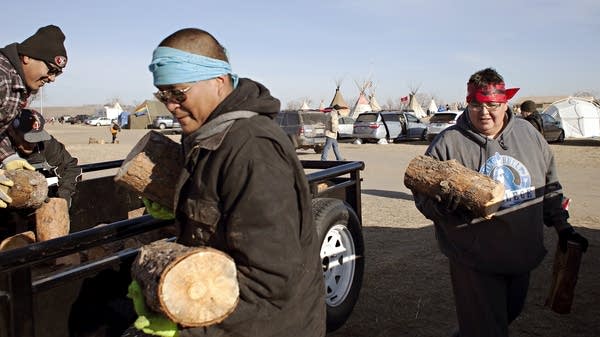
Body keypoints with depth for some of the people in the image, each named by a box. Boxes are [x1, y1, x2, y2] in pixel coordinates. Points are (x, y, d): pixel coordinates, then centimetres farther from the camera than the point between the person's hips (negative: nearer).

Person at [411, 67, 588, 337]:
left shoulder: (528, 134, 4)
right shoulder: (448, 142, -10)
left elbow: (549, 186, 14)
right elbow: (423, 192, -9)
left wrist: (561, 226, 13)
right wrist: (443, 205, -29)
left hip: (523, 255, 6)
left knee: (510, 314, 24)